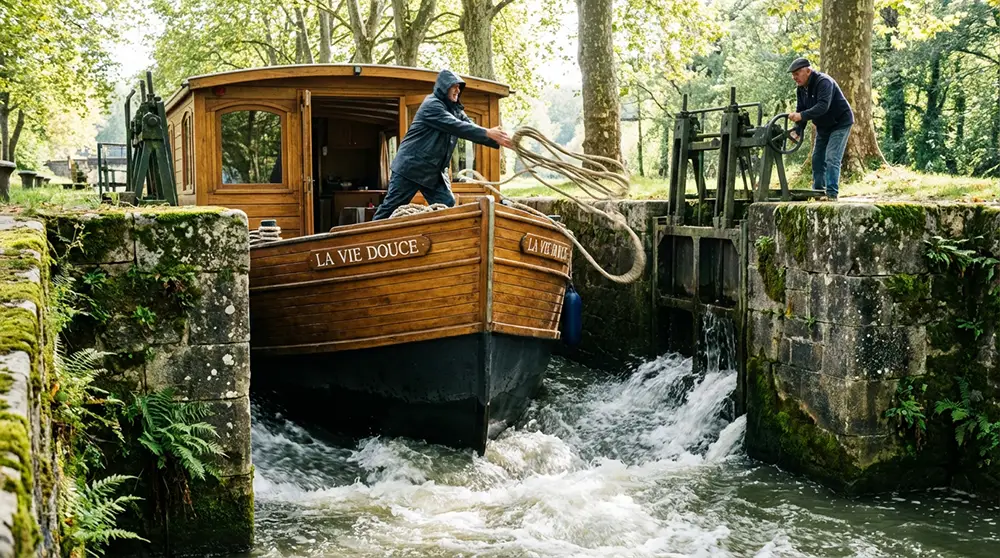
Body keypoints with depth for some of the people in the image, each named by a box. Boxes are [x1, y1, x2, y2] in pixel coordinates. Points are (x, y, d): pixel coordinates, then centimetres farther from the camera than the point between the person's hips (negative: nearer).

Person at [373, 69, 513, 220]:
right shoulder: (431, 104, -14)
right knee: (391, 207, -2)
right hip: (411, 167, -8)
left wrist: (497, 140, -13)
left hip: (434, 171, 8)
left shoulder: (455, 110, 12)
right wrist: (488, 133, -28)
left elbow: (471, 128, 3)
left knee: (447, 206, -3)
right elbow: (456, 126, -25)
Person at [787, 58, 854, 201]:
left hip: (840, 123, -9)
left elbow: (823, 106, -40)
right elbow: (800, 111, -2)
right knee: (817, 159, 9)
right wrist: (797, 131, -18)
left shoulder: (823, 82, -27)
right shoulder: (801, 89, 0)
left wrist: (801, 116, -50)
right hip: (823, 127, 9)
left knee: (832, 158, -17)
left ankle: (832, 194, -19)